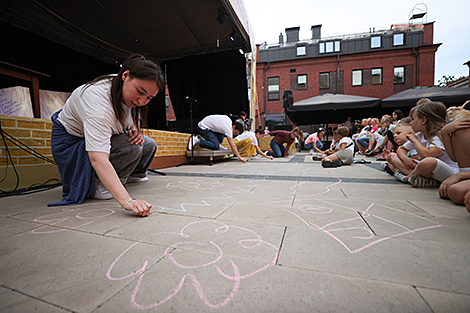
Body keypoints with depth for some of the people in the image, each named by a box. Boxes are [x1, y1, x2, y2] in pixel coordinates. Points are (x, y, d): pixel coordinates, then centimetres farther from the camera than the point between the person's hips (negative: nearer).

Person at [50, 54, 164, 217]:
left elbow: (135, 118, 10)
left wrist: (135, 129, -15)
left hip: (104, 135, 7)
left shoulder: (129, 91, -14)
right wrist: (127, 201, -59)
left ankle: (132, 174, 23)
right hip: (72, 141, -7)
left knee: (149, 145, -4)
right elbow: (98, 159, -50)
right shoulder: (97, 99, -39)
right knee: (132, 148, -31)